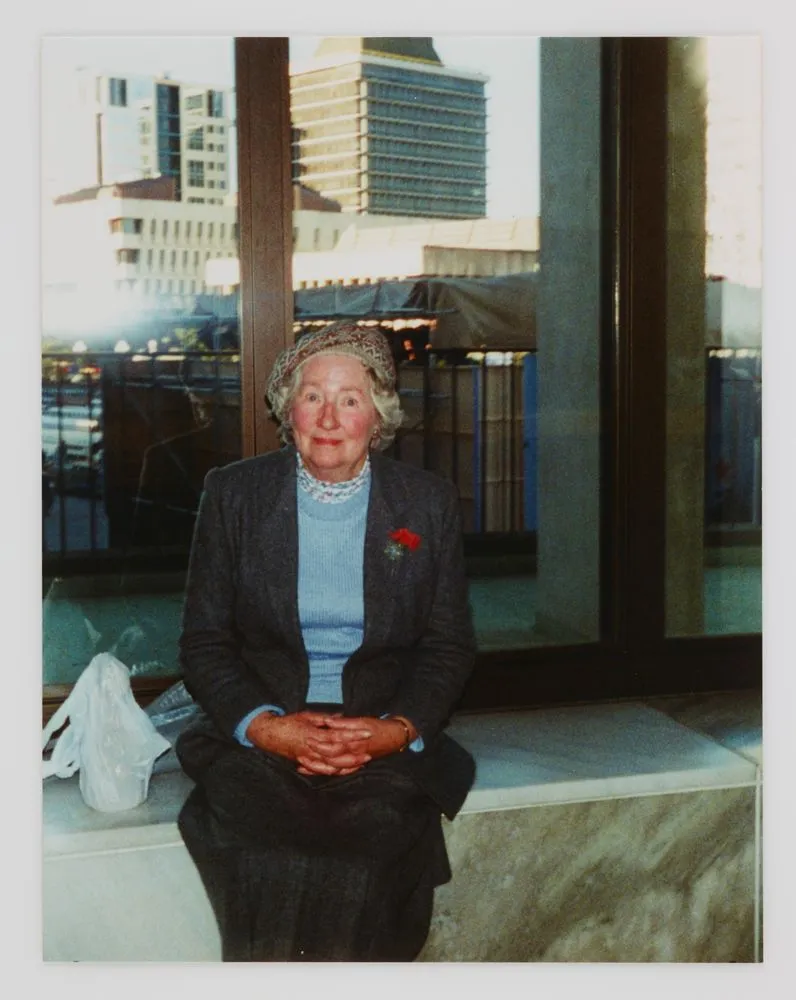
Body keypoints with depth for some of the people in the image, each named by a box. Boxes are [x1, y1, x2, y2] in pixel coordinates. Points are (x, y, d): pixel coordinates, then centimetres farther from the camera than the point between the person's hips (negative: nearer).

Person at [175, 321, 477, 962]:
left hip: (386, 737, 1)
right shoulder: (233, 494, 6)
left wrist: (398, 728, -11)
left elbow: (450, 645, 8)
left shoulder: (430, 502, 7)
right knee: (263, 855, -28)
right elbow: (203, 641, 5)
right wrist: (264, 726, -13)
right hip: (261, 733, 0)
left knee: (382, 834, -28)